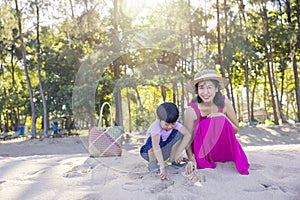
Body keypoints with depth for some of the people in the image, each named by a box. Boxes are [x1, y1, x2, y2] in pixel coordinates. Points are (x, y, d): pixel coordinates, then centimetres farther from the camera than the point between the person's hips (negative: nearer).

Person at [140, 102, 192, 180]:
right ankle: (152, 163, -16)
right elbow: (156, 147, -46)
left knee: (178, 133, -15)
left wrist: (179, 152, -36)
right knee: (154, 138, -36)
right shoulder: (155, 126, -33)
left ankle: (173, 159, -3)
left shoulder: (174, 124, -17)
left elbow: (188, 135, -26)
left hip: (163, 152, 5)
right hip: (149, 152, -4)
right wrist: (162, 167, -54)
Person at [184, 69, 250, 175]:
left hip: (222, 149, 3)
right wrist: (191, 159, -32)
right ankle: (202, 161, -16)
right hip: (200, 150, -3)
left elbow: (236, 129, -1)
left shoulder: (224, 103, -11)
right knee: (205, 124, -30)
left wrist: (222, 116, -19)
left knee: (221, 120, -26)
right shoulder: (191, 110, -19)